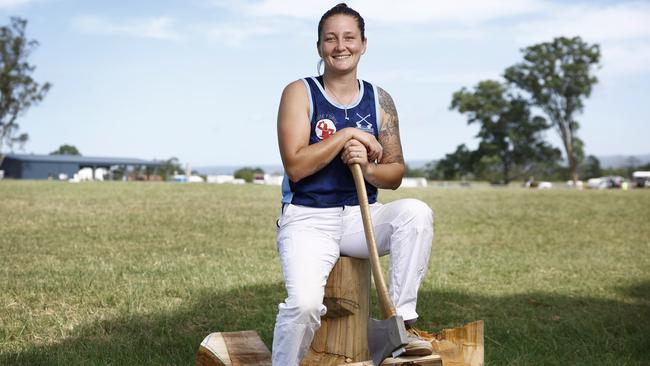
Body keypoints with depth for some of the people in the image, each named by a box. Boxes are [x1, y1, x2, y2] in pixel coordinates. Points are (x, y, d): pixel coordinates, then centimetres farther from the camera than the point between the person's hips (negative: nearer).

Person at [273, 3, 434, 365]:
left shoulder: (380, 100, 8)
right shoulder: (300, 93, -3)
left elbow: (395, 174, 6)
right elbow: (295, 166, -14)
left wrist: (367, 167, -15)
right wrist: (348, 135, -14)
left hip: (362, 217, 4)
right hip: (308, 219, -3)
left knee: (416, 212, -26)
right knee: (305, 303, -29)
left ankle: (400, 321, -16)